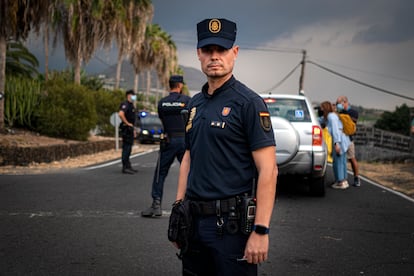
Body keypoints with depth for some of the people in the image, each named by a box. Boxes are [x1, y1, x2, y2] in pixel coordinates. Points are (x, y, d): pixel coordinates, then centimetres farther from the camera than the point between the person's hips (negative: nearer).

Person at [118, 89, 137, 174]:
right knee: (126, 148, -9)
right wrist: (127, 123, -22)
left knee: (128, 148, 13)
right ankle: (125, 167, -7)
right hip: (126, 129, -10)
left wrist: (133, 130, 23)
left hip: (130, 129, 10)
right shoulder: (125, 104, -13)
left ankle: (128, 166, 18)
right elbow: (121, 114, -31)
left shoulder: (131, 105, 19)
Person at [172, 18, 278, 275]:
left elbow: (268, 170, -15)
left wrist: (260, 231, -20)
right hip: (195, 220, 7)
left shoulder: (249, 102, -10)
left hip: (231, 223, -7)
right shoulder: (196, 103, 12)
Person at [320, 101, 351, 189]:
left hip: (339, 141, -10)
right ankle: (344, 181, 19)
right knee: (342, 161, 14)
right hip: (343, 140, 10)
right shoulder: (332, 115, 19)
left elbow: (335, 130, -19)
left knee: (337, 161, -4)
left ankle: (341, 182, -1)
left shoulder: (331, 116, -11)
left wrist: (337, 143, -23)